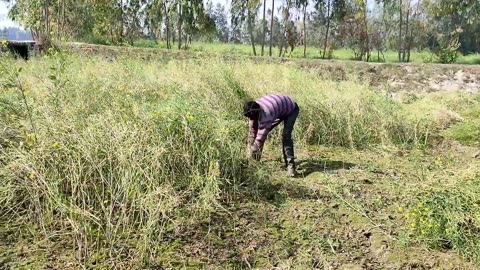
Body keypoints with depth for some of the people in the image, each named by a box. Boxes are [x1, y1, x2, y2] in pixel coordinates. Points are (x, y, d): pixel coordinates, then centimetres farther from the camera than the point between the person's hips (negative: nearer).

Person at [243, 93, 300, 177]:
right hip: (279, 110, 7)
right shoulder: (253, 111, -20)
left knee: (286, 135, -26)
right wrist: (250, 151, -11)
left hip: (291, 110, -7)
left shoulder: (265, 115, -42)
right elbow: (252, 131, -12)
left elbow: (260, 138, -36)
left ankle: (290, 165, -21)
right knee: (262, 131, 1)